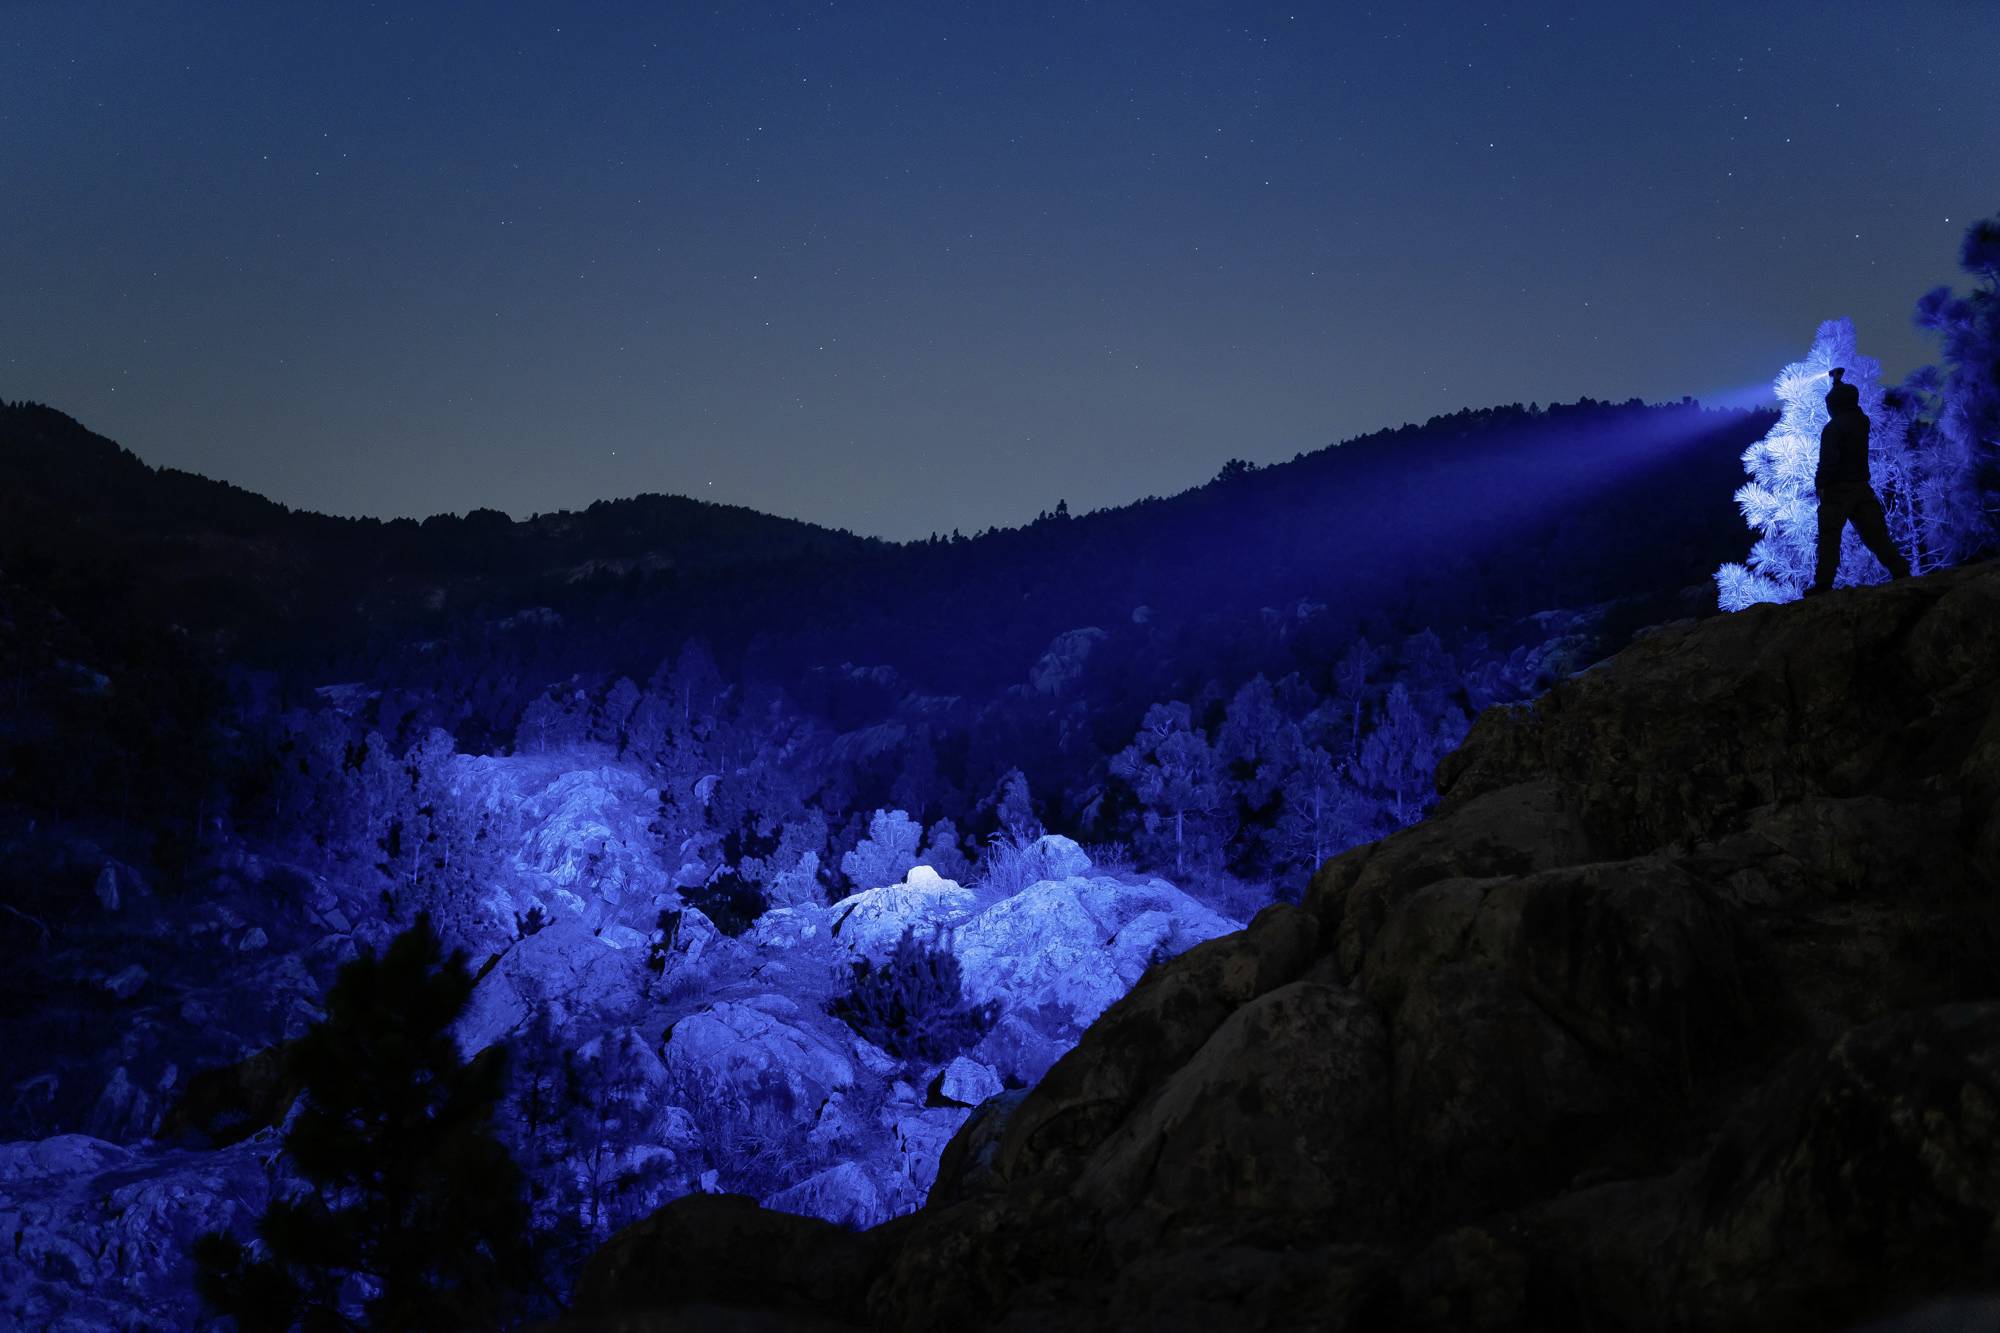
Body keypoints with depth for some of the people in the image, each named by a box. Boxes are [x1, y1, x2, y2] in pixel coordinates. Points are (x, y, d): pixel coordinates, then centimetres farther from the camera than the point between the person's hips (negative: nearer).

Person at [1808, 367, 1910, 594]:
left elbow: (1828, 460, -20)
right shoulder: (1862, 421, 8)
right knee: (1875, 535, 9)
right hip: (1862, 488, 6)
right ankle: (1901, 573, 5)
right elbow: (1848, 402, 30)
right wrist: (1838, 381, 42)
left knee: (1829, 539, -4)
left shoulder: (1832, 428, -13)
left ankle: (1823, 584, -7)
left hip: (1838, 490, -6)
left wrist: (1820, 484, -10)